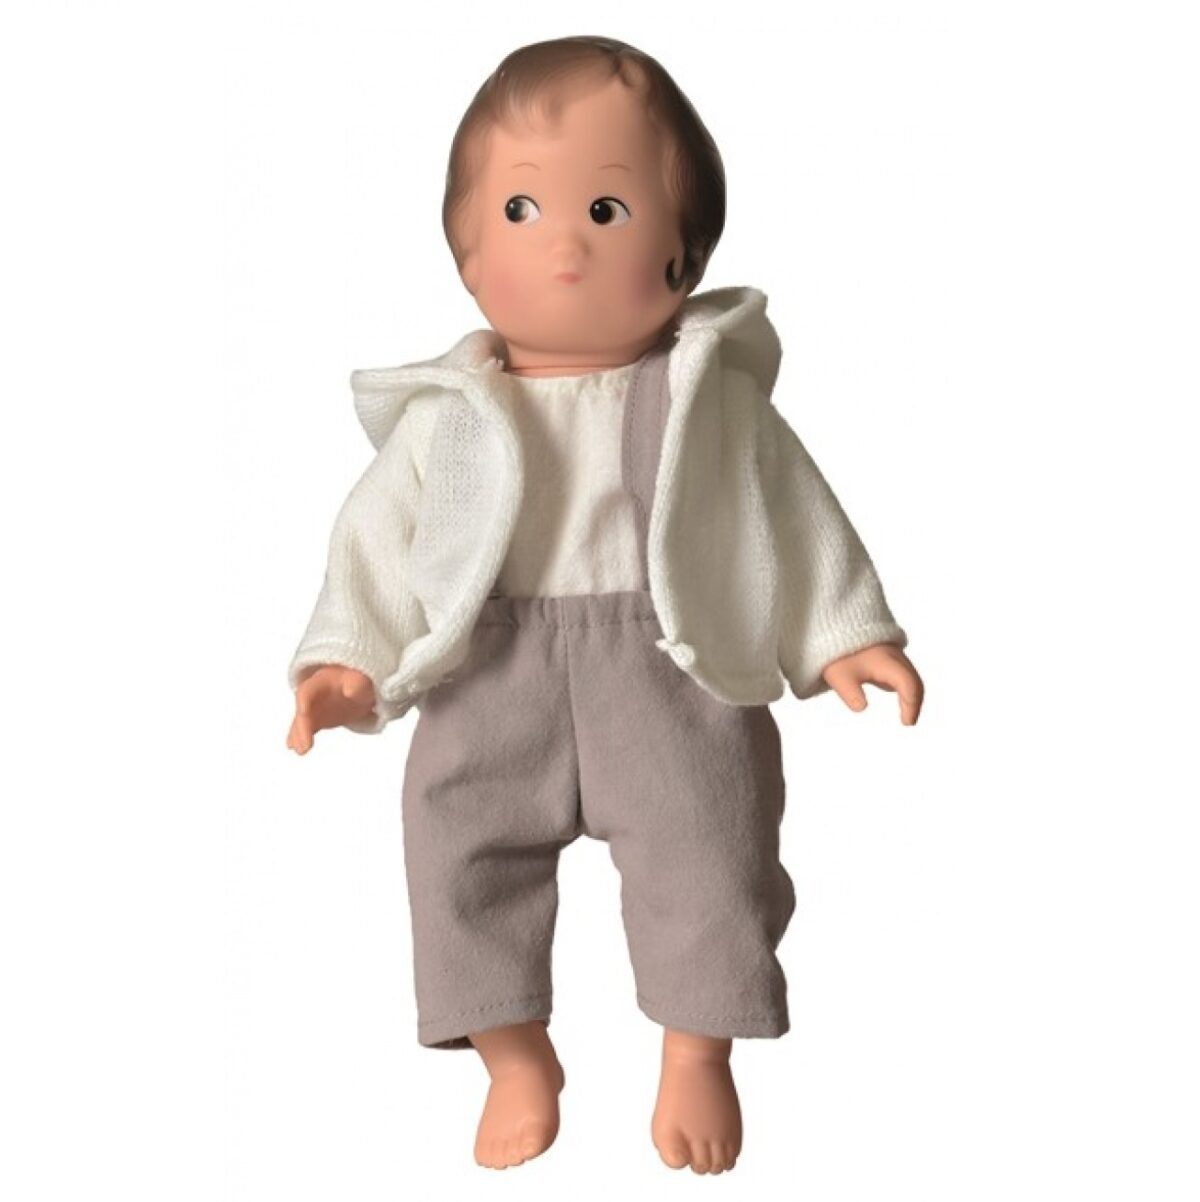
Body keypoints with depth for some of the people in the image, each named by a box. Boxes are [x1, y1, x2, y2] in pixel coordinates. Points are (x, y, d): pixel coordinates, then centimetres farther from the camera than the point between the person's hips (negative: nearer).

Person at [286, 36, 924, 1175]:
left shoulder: (712, 395, 0)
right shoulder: (446, 415, 0)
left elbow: (792, 512, 6)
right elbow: (379, 537, 3)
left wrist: (845, 633, 1)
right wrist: (348, 660, -7)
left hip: (675, 670, -1)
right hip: (494, 678, 1)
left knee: (705, 850, -1)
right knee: (464, 850, 1)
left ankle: (696, 1057, 24)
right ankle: (518, 1060, 23)